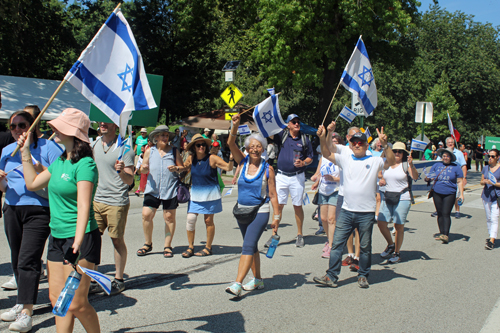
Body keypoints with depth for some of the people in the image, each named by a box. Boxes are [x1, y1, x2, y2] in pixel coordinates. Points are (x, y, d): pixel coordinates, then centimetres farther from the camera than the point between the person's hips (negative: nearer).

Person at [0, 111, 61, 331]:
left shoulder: (47, 147, -4)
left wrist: (40, 168, -21)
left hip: (39, 211, -6)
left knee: (27, 260, -11)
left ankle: (26, 313, -9)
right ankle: (22, 303, 27)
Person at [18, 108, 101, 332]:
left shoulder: (84, 164, -14)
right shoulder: (60, 161, 12)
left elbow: (84, 206, -23)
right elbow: (32, 184, 23)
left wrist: (77, 244, -31)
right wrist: (25, 153, 21)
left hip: (80, 238, -9)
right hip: (57, 237, 9)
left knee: (75, 304, -6)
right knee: (57, 299, 11)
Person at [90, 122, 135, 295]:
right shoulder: (95, 144, 9)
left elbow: (129, 180, -13)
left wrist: (122, 171, -34)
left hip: (117, 202, -5)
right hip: (96, 200, 6)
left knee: (117, 240, 3)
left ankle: (119, 280, 16)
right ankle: (93, 280, 12)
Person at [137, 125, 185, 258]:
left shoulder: (174, 151, 7)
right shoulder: (149, 151, 10)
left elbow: (183, 168, 9)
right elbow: (143, 170, 14)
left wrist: (176, 168, -12)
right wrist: (144, 169, -10)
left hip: (170, 189, -1)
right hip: (152, 189, 1)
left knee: (169, 217, 0)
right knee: (146, 215, -7)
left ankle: (167, 246, 13)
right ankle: (148, 244, 12)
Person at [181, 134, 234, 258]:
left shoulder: (212, 158, -13)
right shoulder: (191, 158, 0)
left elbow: (228, 167, -17)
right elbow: (184, 168, 20)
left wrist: (231, 159, -36)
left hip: (210, 193, -4)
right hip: (195, 193, 4)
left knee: (208, 220, 3)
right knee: (190, 219, -2)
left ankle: (208, 248, 17)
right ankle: (190, 247, 12)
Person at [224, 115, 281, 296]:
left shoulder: (267, 169, -6)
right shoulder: (244, 163, 3)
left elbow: (273, 195, -3)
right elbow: (231, 144, -10)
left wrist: (277, 216, -5)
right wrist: (235, 126, -24)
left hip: (260, 212, -5)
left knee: (248, 246, -14)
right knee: (252, 246, 15)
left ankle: (237, 284, -19)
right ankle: (257, 280, 28)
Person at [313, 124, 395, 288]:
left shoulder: (374, 161, 0)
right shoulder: (345, 159, 8)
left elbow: (391, 162, -14)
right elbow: (327, 154, 3)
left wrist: (385, 144, -28)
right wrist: (323, 138, -13)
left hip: (366, 213, -2)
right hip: (346, 211, 2)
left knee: (365, 247, 10)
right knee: (337, 244, 1)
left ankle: (363, 276, 25)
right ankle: (331, 276, 6)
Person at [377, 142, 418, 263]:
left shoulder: (406, 165, -2)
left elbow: (415, 177, -18)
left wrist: (411, 165, -33)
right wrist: (381, 181, 1)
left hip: (402, 199, -5)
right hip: (387, 198, 5)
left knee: (399, 226, -3)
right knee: (381, 222, -2)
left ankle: (397, 253, 11)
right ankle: (391, 245, 22)